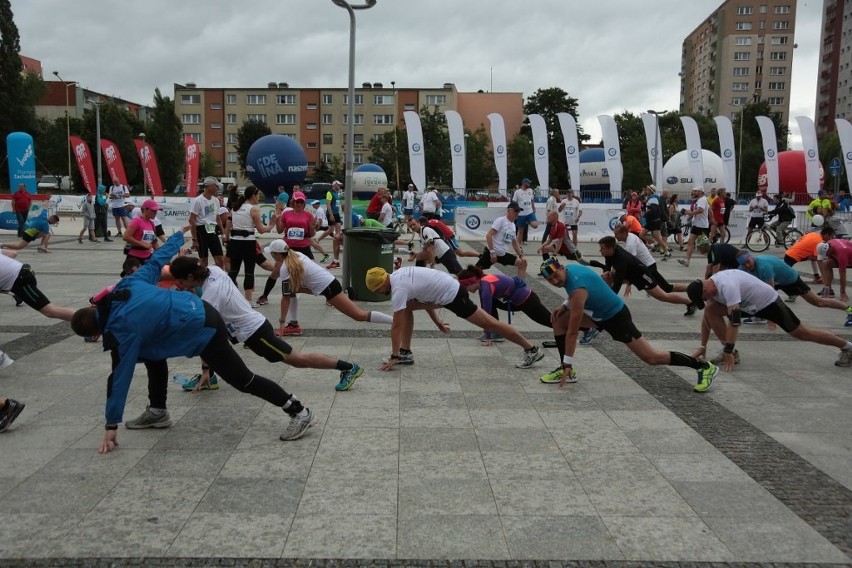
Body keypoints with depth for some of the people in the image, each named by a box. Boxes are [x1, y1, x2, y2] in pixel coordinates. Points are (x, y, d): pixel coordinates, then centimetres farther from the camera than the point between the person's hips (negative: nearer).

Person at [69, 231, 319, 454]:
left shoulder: (121, 330, -16)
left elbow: (120, 375, -15)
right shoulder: (127, 284, 2)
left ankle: (299, 412, 1)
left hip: (202, 331, -9)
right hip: (200, 310, 10)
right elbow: (156, 261, 12)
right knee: (152, 353, 21)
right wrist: (177, 237, 32)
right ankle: (157, 411, 31)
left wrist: (111, 426, -9)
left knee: (241, 380, -2)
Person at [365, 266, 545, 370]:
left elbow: (396, 326, -22)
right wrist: (437, 321, 28)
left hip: (451, 294, -10)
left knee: (489, 323, -3)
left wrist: (393, 357, -18)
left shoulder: (398, 288, -20)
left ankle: (532, 350, 5)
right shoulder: (399, 276, 9)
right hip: (442, 291, 10)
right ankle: (406, 353, 11)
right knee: (407, 308, 9)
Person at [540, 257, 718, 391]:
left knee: (652, 358, -5)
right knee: (559, 321, 1)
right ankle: (568, 372, 4)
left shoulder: (577, 288, -33)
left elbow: (572, 332, -30)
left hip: (616, 316, -9)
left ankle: (705, 367, 9)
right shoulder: (572, 269, -7)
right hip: (599, 312, 9)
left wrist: (567, 364, -26)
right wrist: (565, 306, -1)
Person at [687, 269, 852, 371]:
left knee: (803, 333, 3)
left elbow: (734, 321, -41)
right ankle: (729, 351, -4)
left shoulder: (727, 287, -38)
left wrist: (728, 353, -39)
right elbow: (706, 318, 1)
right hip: (749, 304, 8)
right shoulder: (710, 286, -9)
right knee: (710, 311, -10)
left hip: (768, 301, -8)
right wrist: (702, 347, 0)